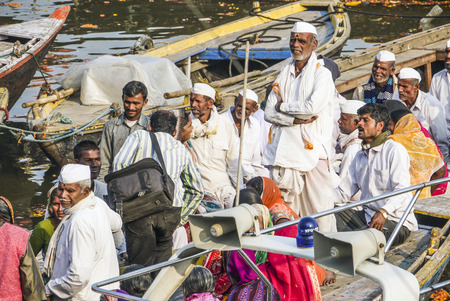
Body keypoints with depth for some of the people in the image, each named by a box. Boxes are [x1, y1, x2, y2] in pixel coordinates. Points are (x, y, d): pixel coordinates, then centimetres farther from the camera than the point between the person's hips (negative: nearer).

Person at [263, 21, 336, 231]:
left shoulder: (322, 74, 0)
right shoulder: (284, 74, 17)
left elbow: (313, 107, -16)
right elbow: (269, 113, 9)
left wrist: (283, 107, -2)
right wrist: (295, 119, -8)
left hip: (313, 151, -5)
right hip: (284, 150, 5)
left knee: (319, 208, -4)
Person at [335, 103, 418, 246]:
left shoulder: (395, 150, -6)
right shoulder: (360, 155, 19)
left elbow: (402, 189, -18)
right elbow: (344, 191, 14)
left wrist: (383, 212, -35)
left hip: (396, 220, -7)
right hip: (368, 215, 7)